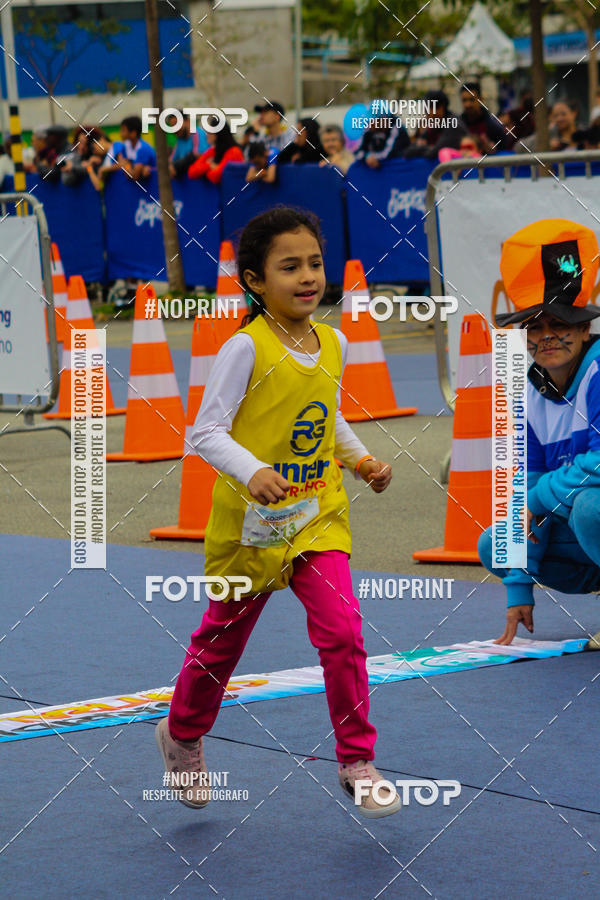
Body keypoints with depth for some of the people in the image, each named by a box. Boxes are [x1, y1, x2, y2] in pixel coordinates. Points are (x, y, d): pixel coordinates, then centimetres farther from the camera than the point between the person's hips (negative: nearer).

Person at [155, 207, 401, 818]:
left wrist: (359, 459, 6)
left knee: (342, 631, -13)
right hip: (252, 522, -4)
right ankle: (182, 734, 41)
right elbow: (205, 432, -18)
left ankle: (356, 762, -2)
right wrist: (252, 471, -33)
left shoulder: (333, 343, 3)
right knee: (221, 641, 14)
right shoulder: (246, 348, -16)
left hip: (318, 520, 4)